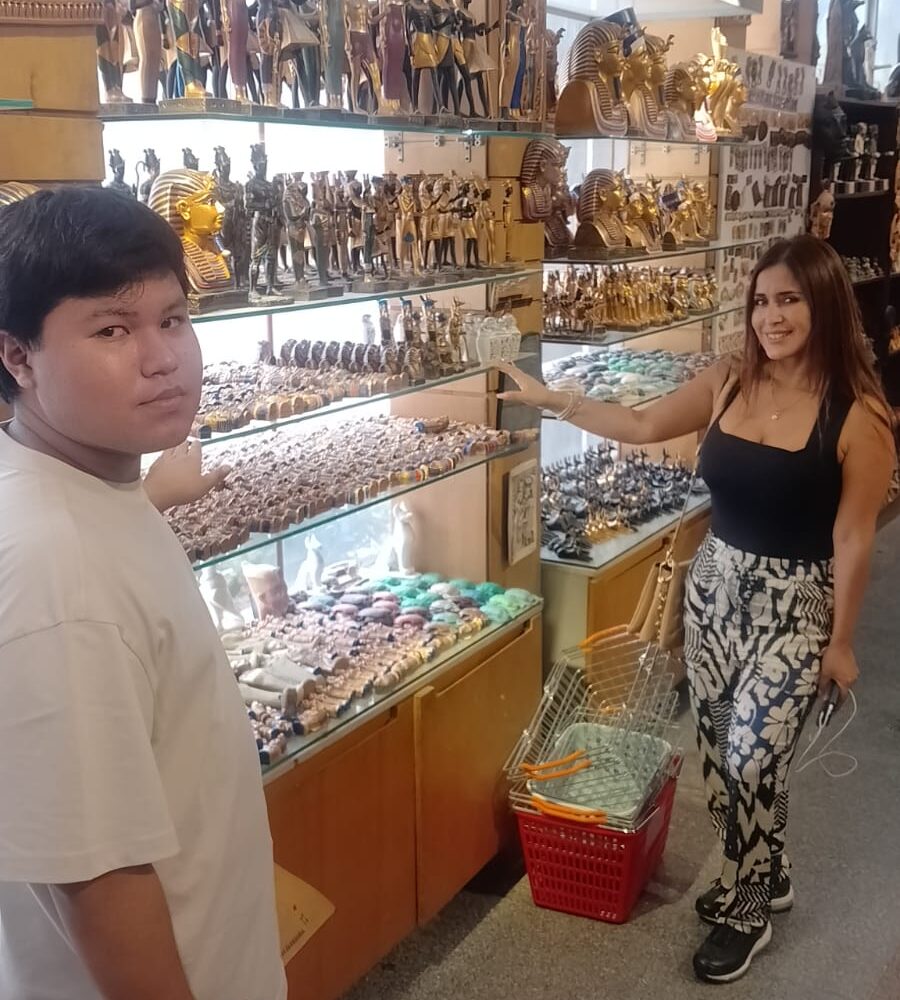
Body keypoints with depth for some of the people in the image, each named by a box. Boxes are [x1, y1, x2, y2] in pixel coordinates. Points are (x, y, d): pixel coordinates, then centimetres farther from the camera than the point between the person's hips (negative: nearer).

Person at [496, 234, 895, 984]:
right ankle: (762, 876, 39)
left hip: (794, 605, -5)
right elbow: (644, 426, 10)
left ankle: (749, 910, 23)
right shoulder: (728, 383, -2)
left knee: (752, 755, -3)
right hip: (715, 587, 5)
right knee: (717, 747, 14)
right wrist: (551, 400, 8)